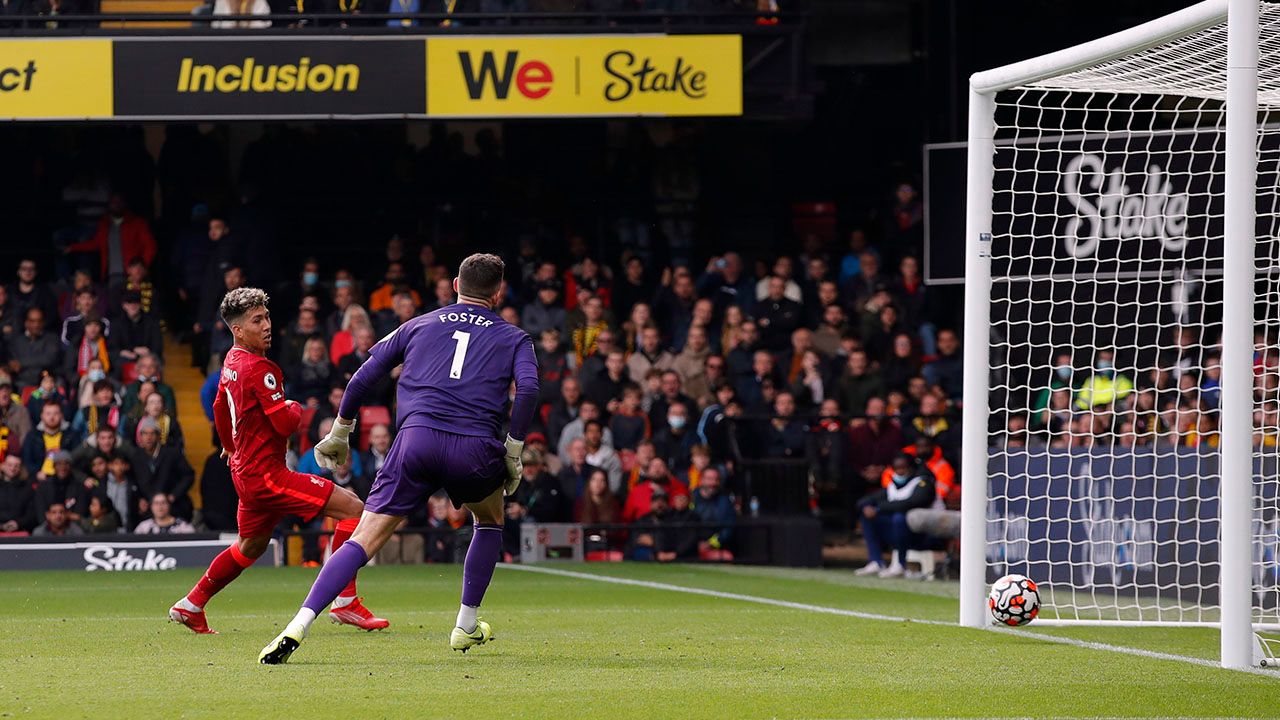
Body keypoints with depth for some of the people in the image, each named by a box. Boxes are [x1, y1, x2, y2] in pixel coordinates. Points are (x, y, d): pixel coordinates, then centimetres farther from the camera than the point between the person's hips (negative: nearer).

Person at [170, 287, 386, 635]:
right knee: (352, 508, -13)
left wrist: (231, 447, 45)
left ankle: (190, 606, 36)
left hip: (246, 471, 10)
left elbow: (220, 408, 28)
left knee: (250, 547, 28)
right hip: (265, 473, -10)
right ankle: (345, 602, -15)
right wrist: (295, 408, 0)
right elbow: (285, 423, -23)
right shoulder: (259, 369, -19)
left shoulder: (232, 362, 11)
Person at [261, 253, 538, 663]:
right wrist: (514, 453, 4)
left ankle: (299, 626, -20)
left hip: (417, 436, 1)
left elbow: (363, 377, 20)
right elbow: (528, 388, -2)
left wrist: (339, 433, 30)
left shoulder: (420, 325, 24)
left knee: (365, 538, -3)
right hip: (475, 449, -1)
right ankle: (466, 627, 29)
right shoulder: (513, 338, 18)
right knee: (490, 519, 31)